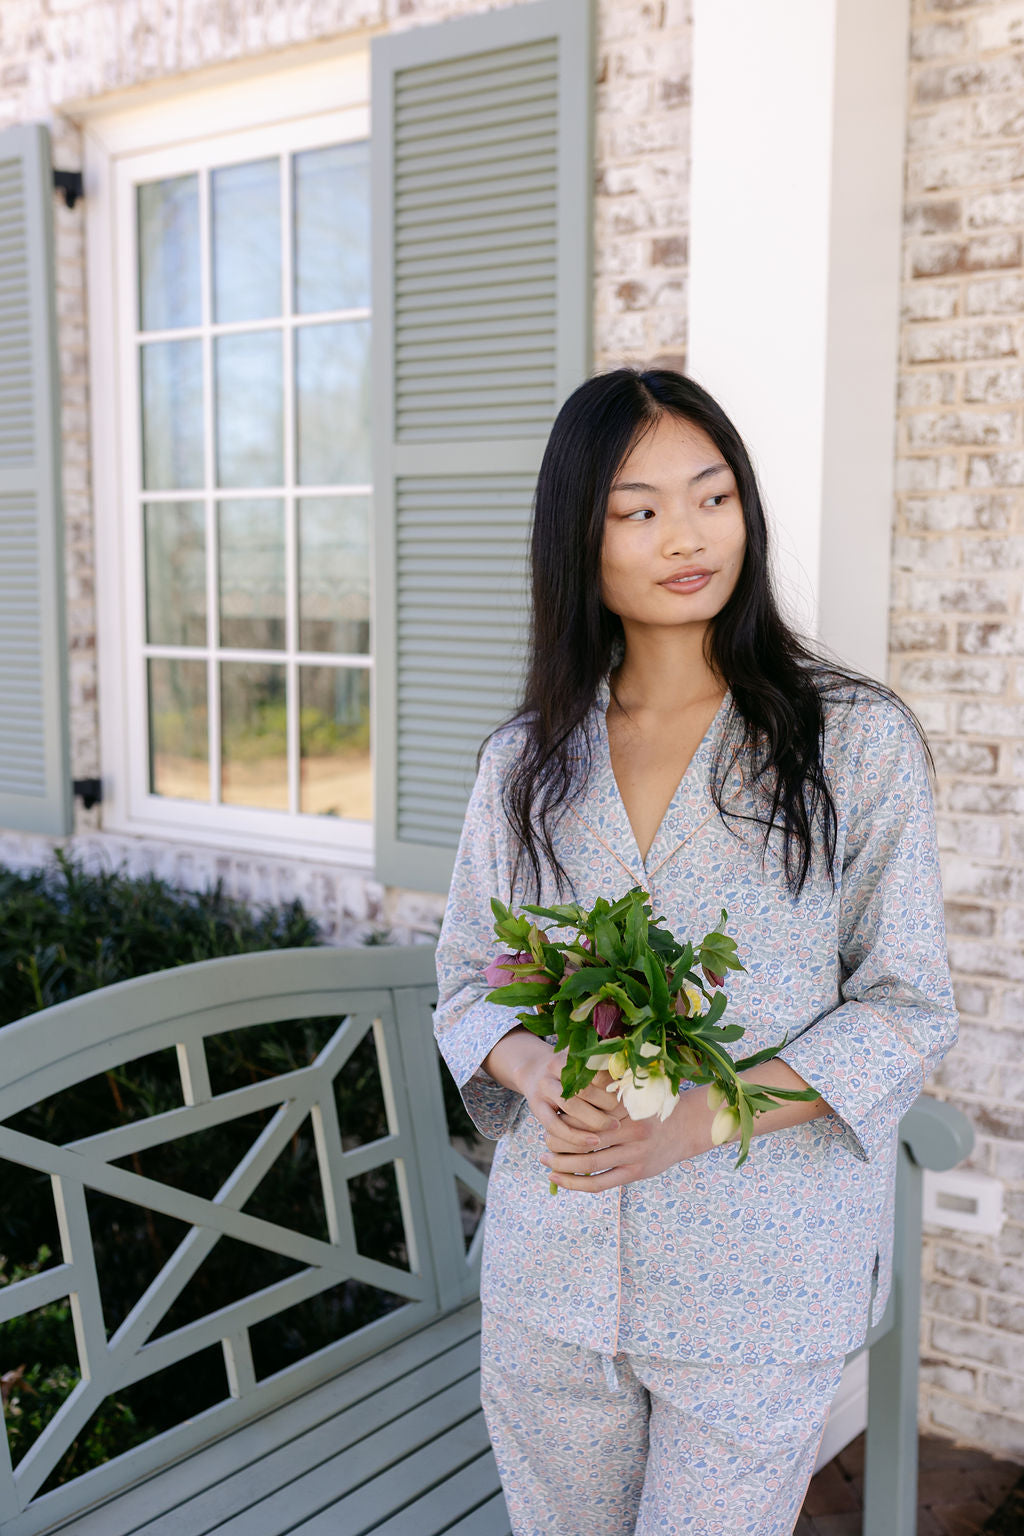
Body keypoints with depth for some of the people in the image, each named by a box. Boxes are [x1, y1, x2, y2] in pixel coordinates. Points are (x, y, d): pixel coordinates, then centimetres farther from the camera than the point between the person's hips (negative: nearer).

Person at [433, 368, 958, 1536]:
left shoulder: (858, 739, -7)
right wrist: (530, 1066, -14)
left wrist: (702, 1113, -19)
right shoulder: (524, 759, 4)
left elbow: (908, 1010, -6)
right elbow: (467, 979, 9)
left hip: (758, 1277, -3)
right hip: (548, 1271, 3)